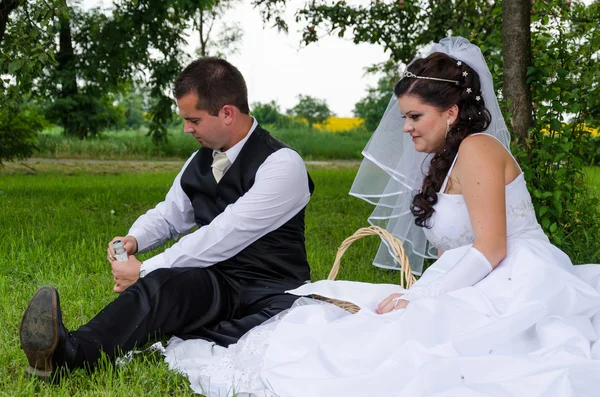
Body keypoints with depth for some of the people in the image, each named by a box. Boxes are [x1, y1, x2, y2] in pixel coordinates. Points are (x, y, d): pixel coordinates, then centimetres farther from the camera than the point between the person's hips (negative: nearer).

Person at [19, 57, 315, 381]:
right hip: (215, 284, 4)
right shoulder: (199, 162, 12)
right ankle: (68, 352, -54)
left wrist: (145, 271, -18)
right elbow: (168, 216, 25)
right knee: (160, 283, -32)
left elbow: (224, 235, -21)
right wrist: (133, 241, 1)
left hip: (274, 293, -3)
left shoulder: (283, 165, -13)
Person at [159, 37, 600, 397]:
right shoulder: (443, 161, 20)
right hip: (490, 289, 11)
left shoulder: (477, 147, -10)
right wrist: (417, 296, -2)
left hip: (518, 287, -11)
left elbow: (491, 247, -17)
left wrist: (420, 300, -15)